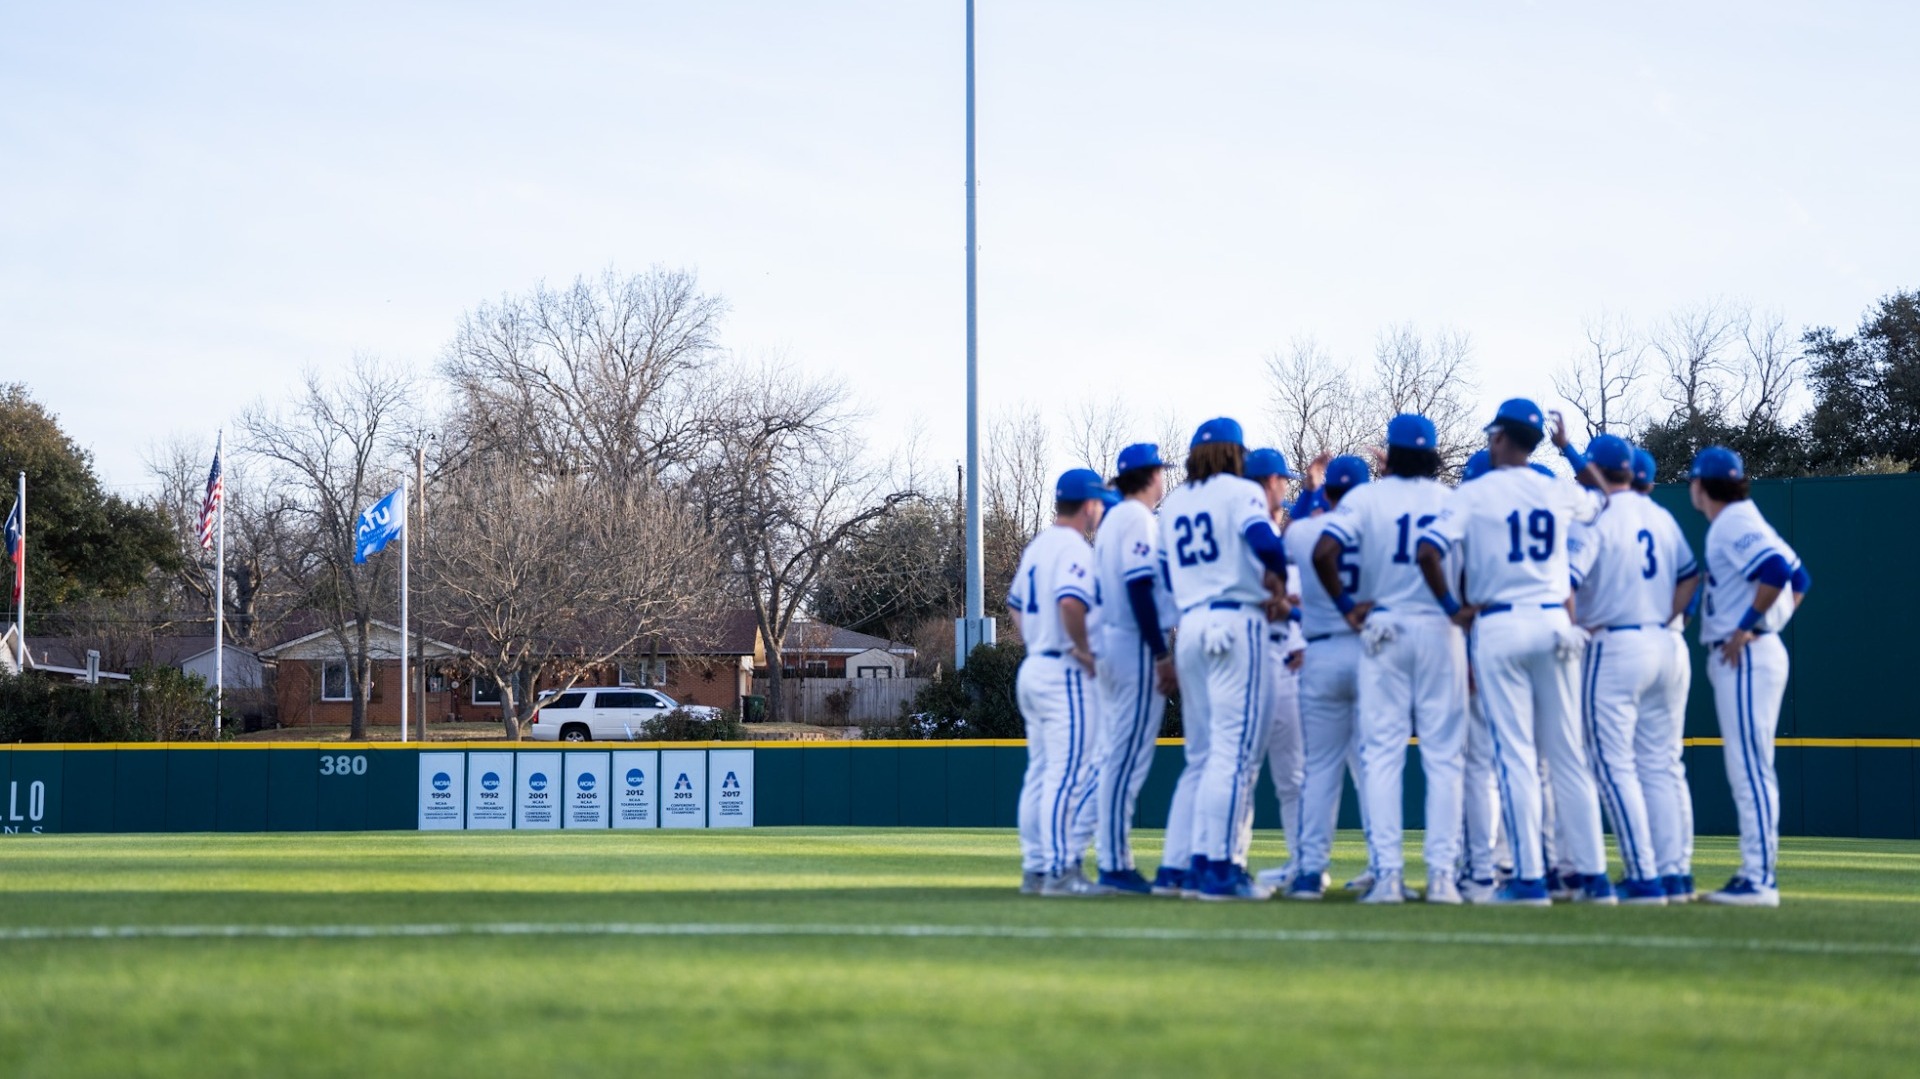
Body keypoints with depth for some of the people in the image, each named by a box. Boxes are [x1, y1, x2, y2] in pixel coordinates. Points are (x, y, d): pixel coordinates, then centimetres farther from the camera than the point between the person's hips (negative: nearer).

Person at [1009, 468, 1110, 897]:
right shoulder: (1075, 549, -14)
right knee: (1070, 774, -9)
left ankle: (1035, 869, 13)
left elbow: (1015, 605, 24)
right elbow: (1070, 602, -29)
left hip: (1032, 668, 10)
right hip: (1065, 674, -10)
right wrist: (1085, 651, -19)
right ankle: (1060, 870, -13)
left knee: (1040, 774, 12)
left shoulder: (1036, 548, 15)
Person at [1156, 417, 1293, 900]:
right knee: (1235, 748, -8)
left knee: (1202, 753, 13)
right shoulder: (1240, 493, -2)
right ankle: (1219, 867, -12)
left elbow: (1164, 575, 16)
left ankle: (1187, 861, 10)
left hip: (1189, 626, 7)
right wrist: (1278, 590, -4)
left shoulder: (1172, 505, 18)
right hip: (1237, 623, -7)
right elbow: (1266, 543, -20)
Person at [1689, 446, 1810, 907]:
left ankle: (1759, 880, -12)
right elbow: (1799, 578, 23)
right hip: (1748, 657, 10)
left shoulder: (1734, 525, -12)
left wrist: (1746, 627, -20)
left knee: (1750, 769, -11)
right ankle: (1757, 874, 15)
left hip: (1746, 658, -10)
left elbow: (1778, 571, -27)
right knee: (1748, 770, 12)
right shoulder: (1742, 523, 18)